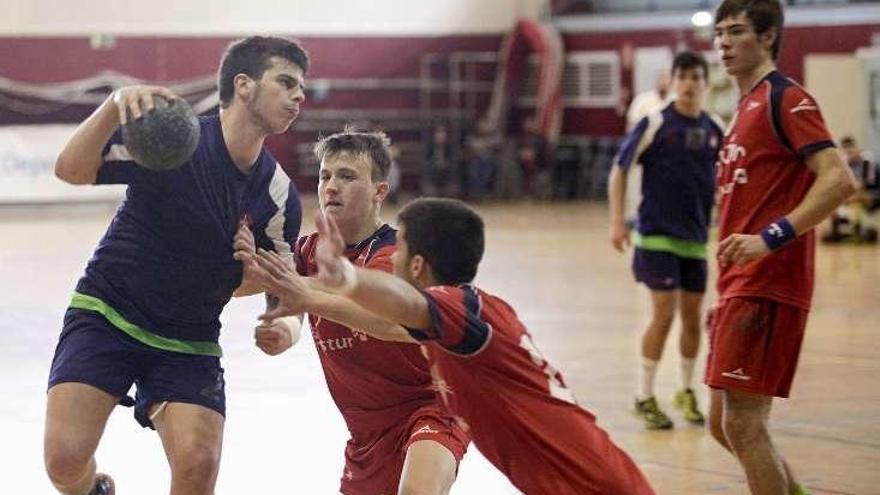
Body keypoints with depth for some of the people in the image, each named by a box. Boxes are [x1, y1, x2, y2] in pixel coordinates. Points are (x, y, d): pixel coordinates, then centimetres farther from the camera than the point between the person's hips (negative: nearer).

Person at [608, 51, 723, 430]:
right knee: (665, 313, -9)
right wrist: (617, 221, -11)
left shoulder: (714, 130, 4)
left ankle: (686, 392, 25)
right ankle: (644, 397, 3)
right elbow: (619, 170, -5)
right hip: (657, 234, -5)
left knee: (692, 314, 9)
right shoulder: (655, 125, -8)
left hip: (696, 238, 5)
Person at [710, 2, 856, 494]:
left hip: (767, 289, -10)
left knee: (743, 423, -10)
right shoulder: (747, 107, 20)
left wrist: (771, 238, -27)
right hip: (742, 288, 10)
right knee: (725, 424, 13)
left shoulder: (786, 98, -9)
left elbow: (839, 180, -21)